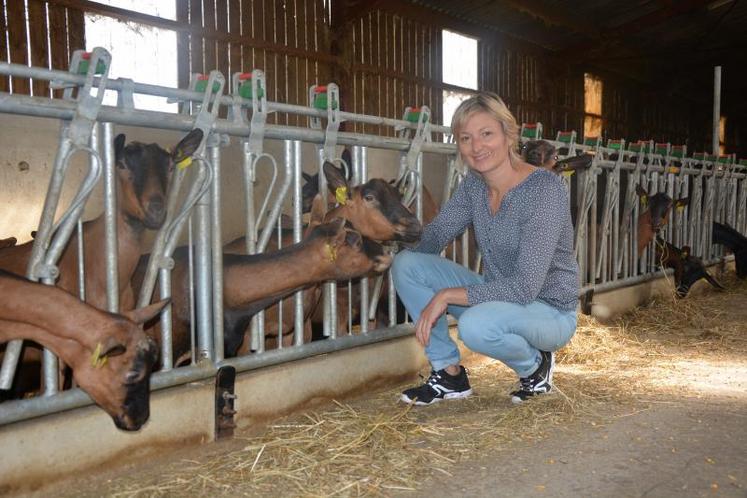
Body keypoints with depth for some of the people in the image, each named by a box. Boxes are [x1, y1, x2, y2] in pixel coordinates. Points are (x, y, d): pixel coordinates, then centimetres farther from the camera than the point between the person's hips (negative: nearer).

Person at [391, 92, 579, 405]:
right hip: (497, 298, 7)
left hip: (550, 312, -6)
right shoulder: (474, 184, -2)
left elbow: (526, 287, -28)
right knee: (405, 264, -10)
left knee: (477, 325, -39)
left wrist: (447, 295, -26)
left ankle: (535, 365, -3)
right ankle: (449, 375, 0)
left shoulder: (544, 189, -23)